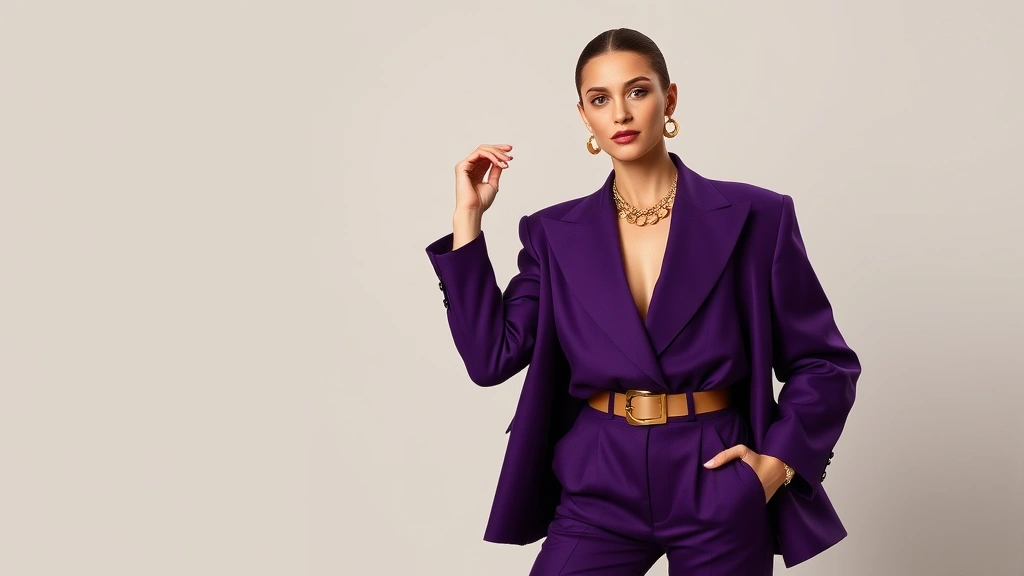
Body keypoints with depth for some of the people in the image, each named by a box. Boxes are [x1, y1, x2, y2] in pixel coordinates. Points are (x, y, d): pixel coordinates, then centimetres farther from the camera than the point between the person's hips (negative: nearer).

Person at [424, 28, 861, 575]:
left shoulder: (754, 217, -4)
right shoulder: (557, 233, 4)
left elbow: (824, 362, 2)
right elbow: (491, 356, -4)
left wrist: (778, 462, -10)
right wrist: (468, 217, -4)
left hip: (719, 490, -1)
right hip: (599, 488, 2)